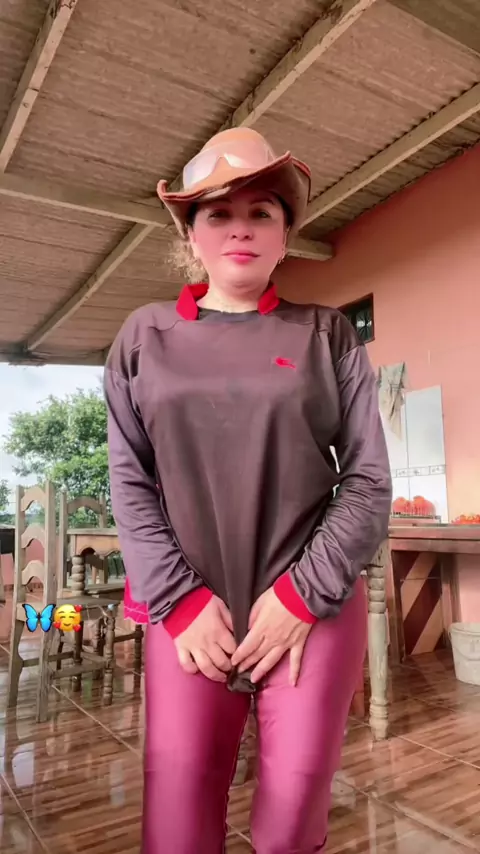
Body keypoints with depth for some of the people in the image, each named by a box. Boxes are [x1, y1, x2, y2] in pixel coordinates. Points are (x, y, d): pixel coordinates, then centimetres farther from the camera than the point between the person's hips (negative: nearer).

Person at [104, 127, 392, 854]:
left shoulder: (328, 336, 3)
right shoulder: (145, 337, 5)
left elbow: (369, 483, -1)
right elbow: (129, 483, 1)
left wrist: (302, 595, -9)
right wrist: (179, 600, -8)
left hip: (316, 607, 0)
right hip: (188, 610, 1)